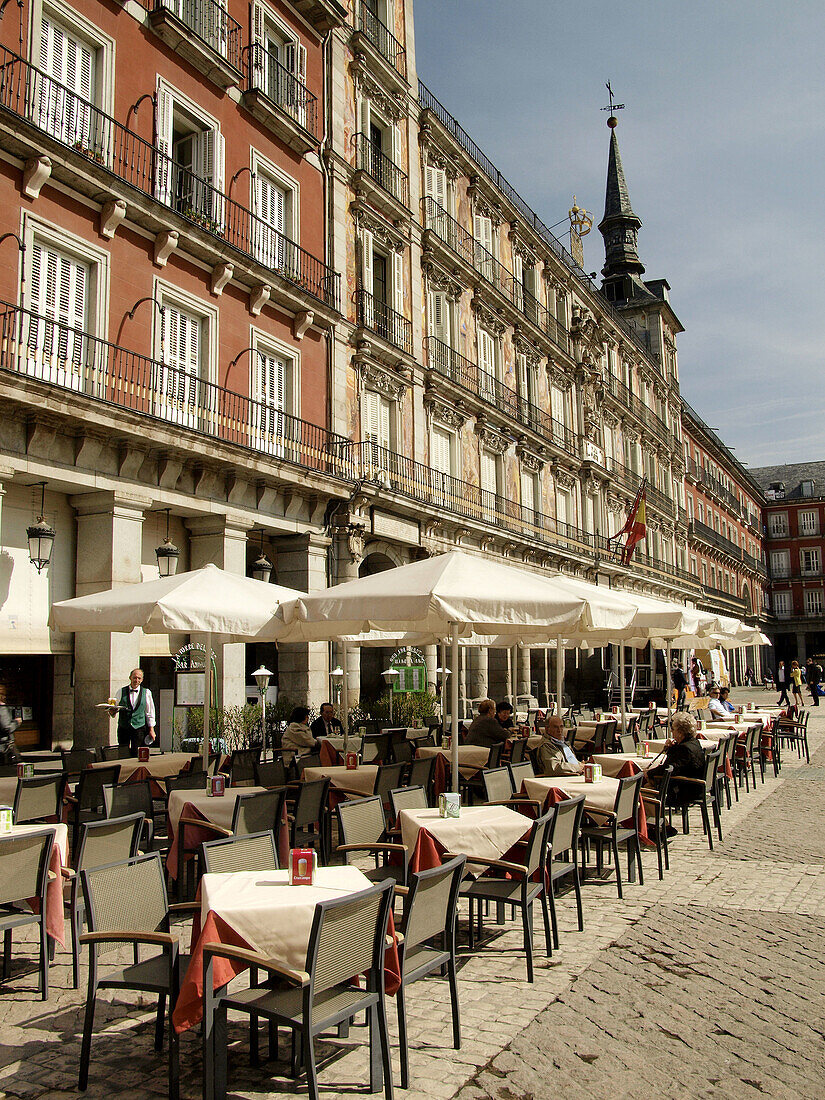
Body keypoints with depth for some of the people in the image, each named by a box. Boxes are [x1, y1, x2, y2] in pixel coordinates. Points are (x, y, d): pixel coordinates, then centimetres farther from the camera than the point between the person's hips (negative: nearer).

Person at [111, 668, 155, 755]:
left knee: (136, 754, -6)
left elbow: (150, 712, 7)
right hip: (123, 728, 1)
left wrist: (151, 729, 5)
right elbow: (114, 708, 7)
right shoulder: (121, 691, 4)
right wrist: (112, 712, -17)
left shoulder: (146, 692, 3)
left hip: (139, 728, -1)